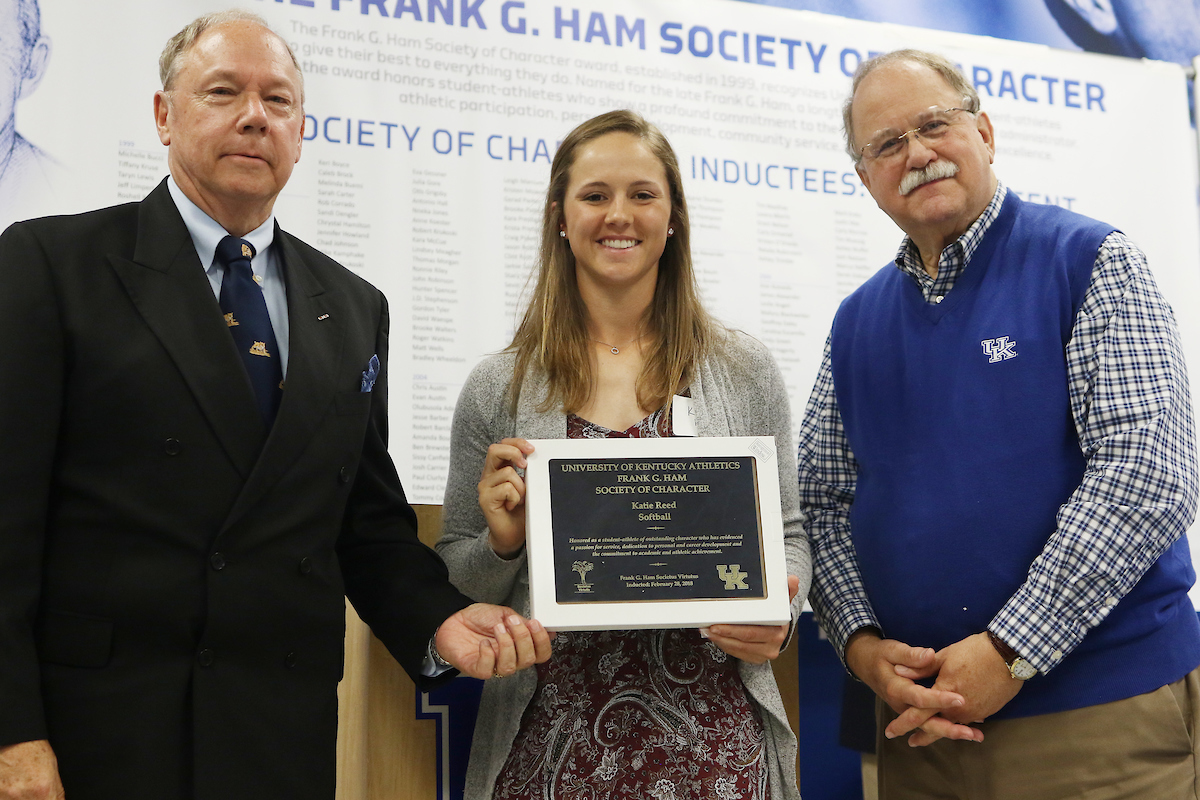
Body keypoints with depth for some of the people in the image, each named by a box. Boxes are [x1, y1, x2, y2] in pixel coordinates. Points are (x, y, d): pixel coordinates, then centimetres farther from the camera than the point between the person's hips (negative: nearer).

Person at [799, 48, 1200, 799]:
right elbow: (824, 503, 10)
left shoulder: (1091, 262, -5)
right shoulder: (856, 322, 10)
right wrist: (862, 642, -7)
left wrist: (1009, 651, -18)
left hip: (1103, 712, -4)